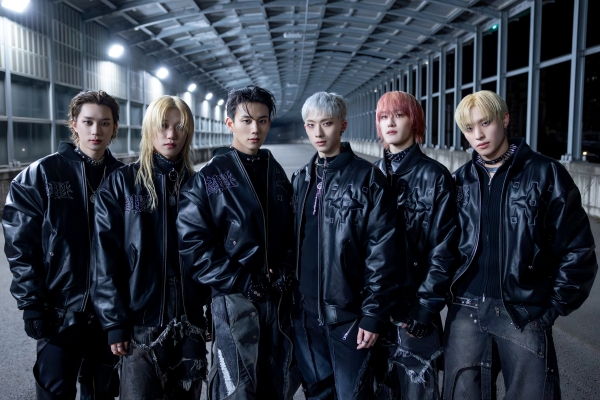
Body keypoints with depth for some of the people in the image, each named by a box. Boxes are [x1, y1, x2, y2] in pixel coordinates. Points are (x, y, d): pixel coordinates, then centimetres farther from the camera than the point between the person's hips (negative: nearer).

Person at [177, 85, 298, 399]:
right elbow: (193, 243, -13)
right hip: (233, 299, -5)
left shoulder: (276, 174, 10)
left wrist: (284, 273, -3)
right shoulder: (209, 178, -7)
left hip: (277, 299, 5)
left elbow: (289, 232, 13)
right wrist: (242, 281, -15)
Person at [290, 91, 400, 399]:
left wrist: (373, 313, -13)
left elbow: (382, 252, -11)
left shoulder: (367, 177, -8)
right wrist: (289, 298, 11)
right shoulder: (301, 179, 9)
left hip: (348, 313, -5)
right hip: (305, 313, 5)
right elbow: (293, 243, 12)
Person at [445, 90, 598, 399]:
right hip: (466, 310, 3)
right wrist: (449, 291, 6)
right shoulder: (461, 180, 7)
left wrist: (555, 306, -2)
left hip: (526, 313, -3)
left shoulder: (546, 173, -3)